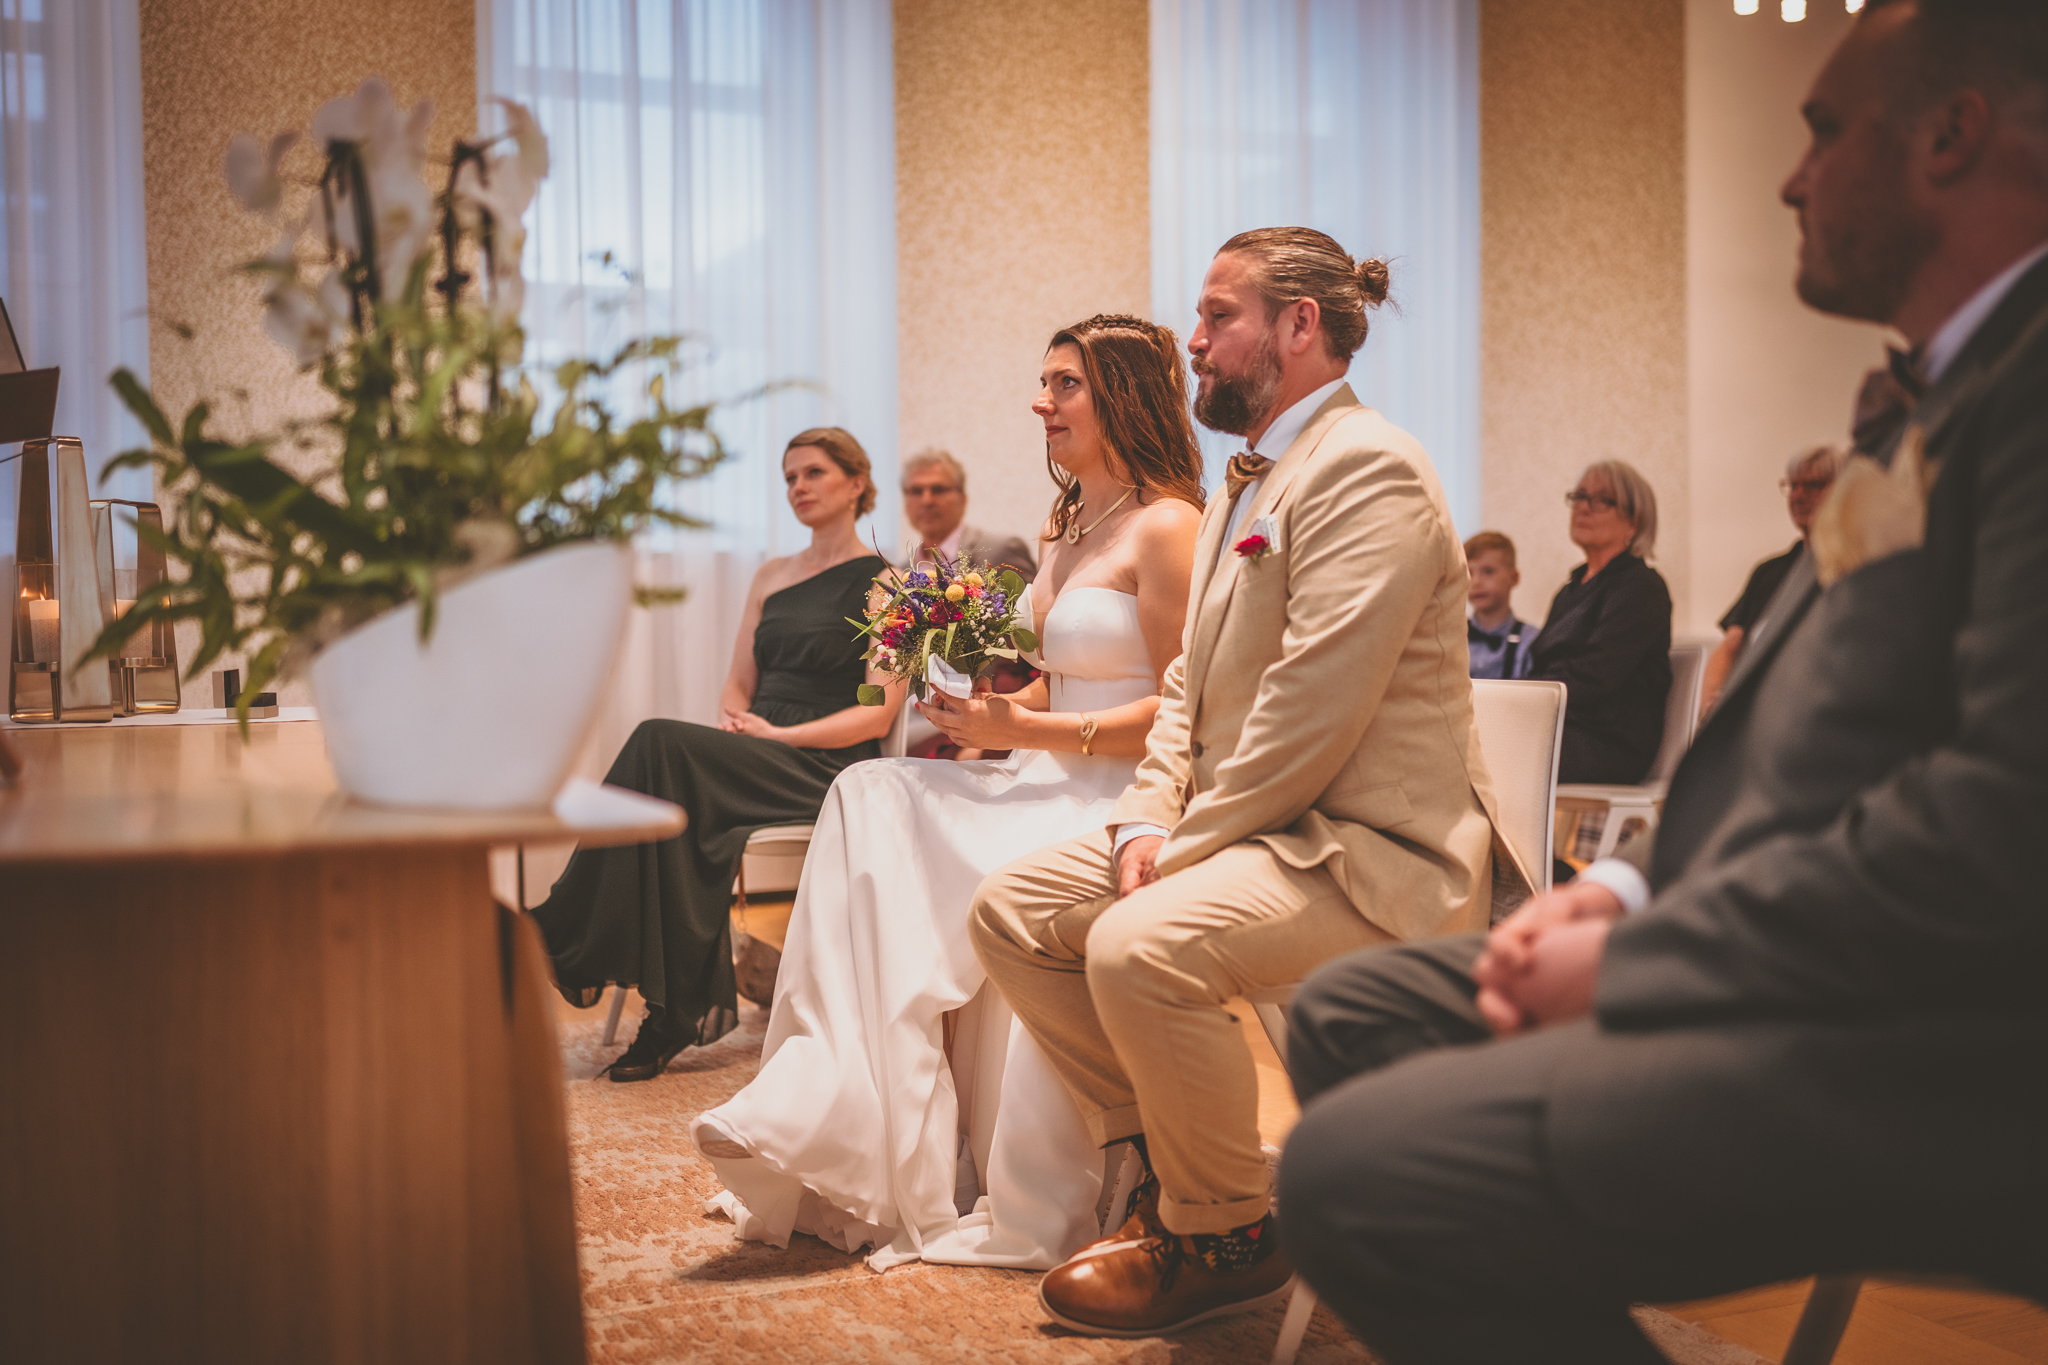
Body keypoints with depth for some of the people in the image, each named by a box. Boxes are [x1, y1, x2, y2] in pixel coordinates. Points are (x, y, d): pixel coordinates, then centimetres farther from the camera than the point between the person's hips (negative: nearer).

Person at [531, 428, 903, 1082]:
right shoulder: (771, 576, 23)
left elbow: (877, 714, -6)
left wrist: (779, 734, -15)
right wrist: (733, 719, -3)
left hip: (830, 769, -5)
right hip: (757, 758, 5)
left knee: (664, 744, -29)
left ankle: (562, 938, -22)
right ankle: (682, 1012, -30)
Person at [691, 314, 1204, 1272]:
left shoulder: (1165, 526, -9)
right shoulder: (1070, 526, 19)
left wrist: (1024, 729, -18)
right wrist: (985, 707, 3)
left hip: (1122, 804, -8)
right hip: (1055, 791, 8)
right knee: (873, 797, -14)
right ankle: (836, 1120, -22)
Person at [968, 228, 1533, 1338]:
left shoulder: (1364, 470, -15)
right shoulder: (1246, 485, 18)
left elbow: (1308, 718, -23)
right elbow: (1190, 684, 18)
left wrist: (1182, 851, -17)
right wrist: (1145, 824, 1)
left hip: (1366, 851, -10)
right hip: (1247, 826, 10)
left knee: (1139, 946, -32)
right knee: (1010, 911, 2)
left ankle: (1224, 1236, -8)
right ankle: (1167, 1159, 11)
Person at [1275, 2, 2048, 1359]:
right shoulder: (1937, 396, 20)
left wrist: (1637, 960, -16)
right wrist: (1629, 891, 4)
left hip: (1936, 1057, -10)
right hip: (1814, 974, 10)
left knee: (1354, 1169, -24)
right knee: (1350, 1012, 13)